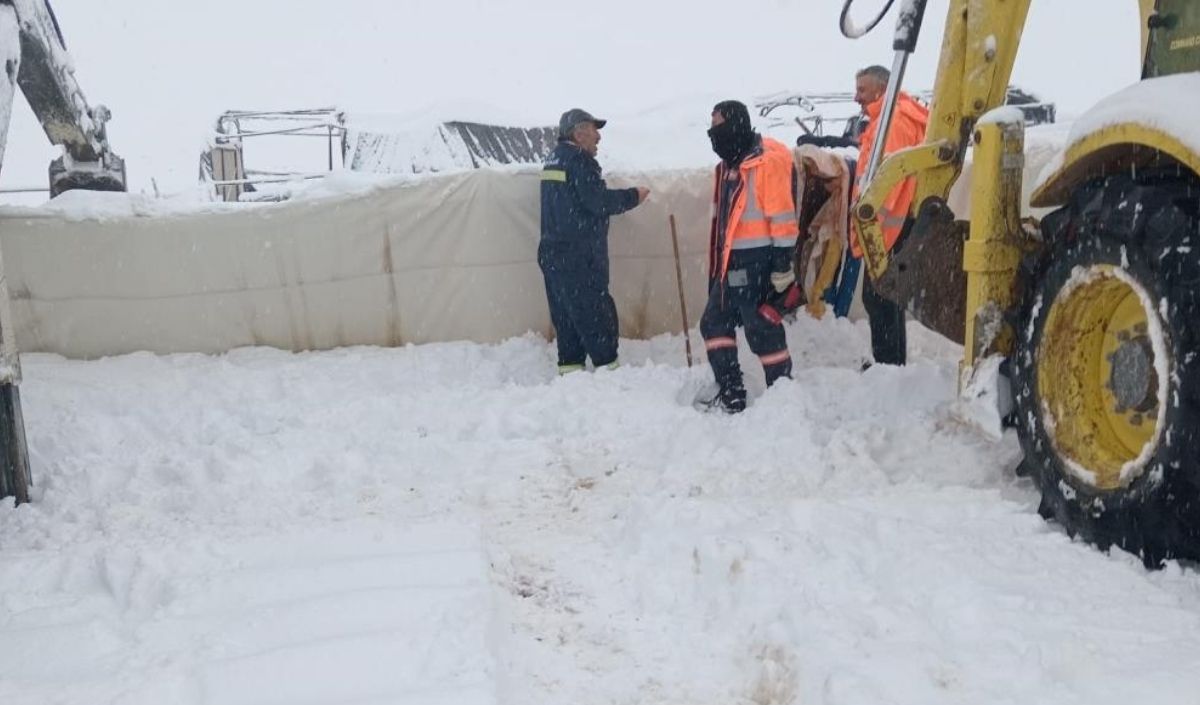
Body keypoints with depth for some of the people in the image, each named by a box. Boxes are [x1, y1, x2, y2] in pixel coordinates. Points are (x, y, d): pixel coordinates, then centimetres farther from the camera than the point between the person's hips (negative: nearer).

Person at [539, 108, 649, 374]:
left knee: (566, 316, 10)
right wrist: (633, 196, -4)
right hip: (579, 256, -9)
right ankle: (608, 366, 0)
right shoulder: (579, 160, -11)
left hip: (551, 251, 9)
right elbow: (598, 201, -17)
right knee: (597, 313, -3)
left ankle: (569, 368, 13)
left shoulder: (553, 159, 18)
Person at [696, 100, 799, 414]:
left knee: (762, 328, -5)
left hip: (758, 260, -10)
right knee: (714, 322, 12)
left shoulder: (769, 160, -13)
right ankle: (729, 393, 19)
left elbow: (782, 216, -17)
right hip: (732, 261, 10)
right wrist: (719, 265, 23)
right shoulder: (730, 164, 17)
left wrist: (783, 262, -19)